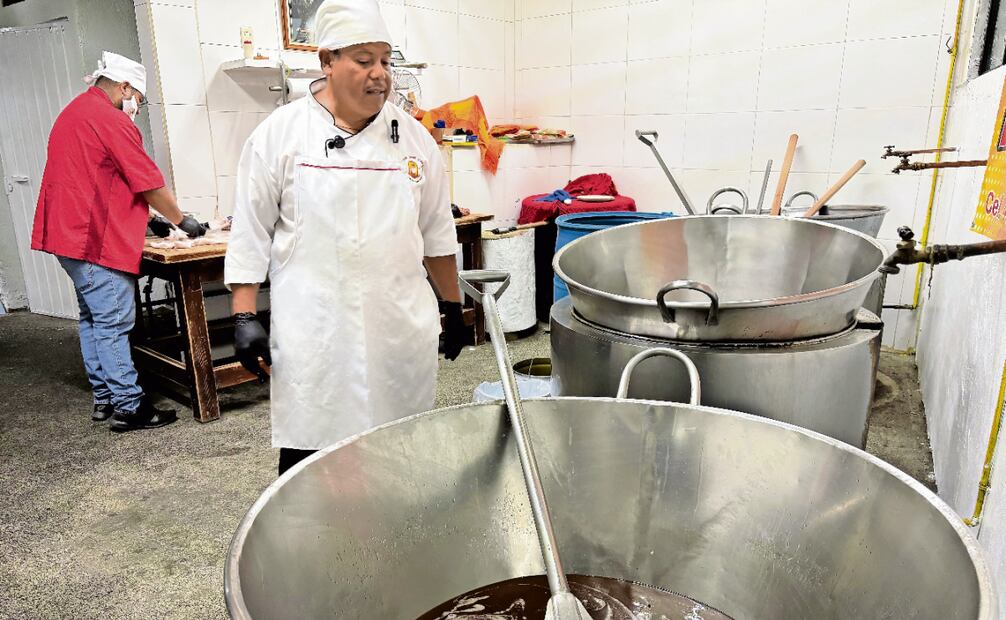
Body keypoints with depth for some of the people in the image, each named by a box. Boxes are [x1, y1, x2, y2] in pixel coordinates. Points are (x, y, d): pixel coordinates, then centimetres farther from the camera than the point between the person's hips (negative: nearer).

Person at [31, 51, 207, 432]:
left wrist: (143, 216, 25)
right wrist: (182, 220, 2)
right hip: (96, 241, -10)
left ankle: (104, 398, 20)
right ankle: (128, 408, -3)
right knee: (113, 324, -8)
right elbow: (150, 184, -12)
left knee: (93, 320, 13)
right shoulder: (111, 120, -12)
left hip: (69, 235, 11)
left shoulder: (73, 112, 20)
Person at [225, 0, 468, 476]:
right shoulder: (279, 133, -1)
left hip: (403, 331, 3)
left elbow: (436, 232, 12)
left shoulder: (412, 137, 7)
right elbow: (250, 234, 1)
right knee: (308, 453, 4)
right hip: (314, 335, -2)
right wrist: (245, 317, -3)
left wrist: (453, 307, 13)